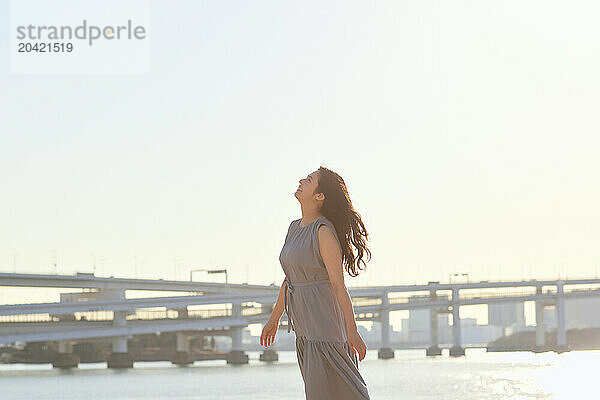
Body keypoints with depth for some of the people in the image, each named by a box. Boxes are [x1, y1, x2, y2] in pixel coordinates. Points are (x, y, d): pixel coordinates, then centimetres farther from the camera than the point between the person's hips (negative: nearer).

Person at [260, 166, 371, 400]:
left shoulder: (324, 231, -14)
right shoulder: (295, 227, 11)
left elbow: (338, 284, -18)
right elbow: (289, 279, 20)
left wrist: (352, 331, -19)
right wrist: (274, 319, 25)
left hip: (326, 324, -9)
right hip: (304, 328, 9)